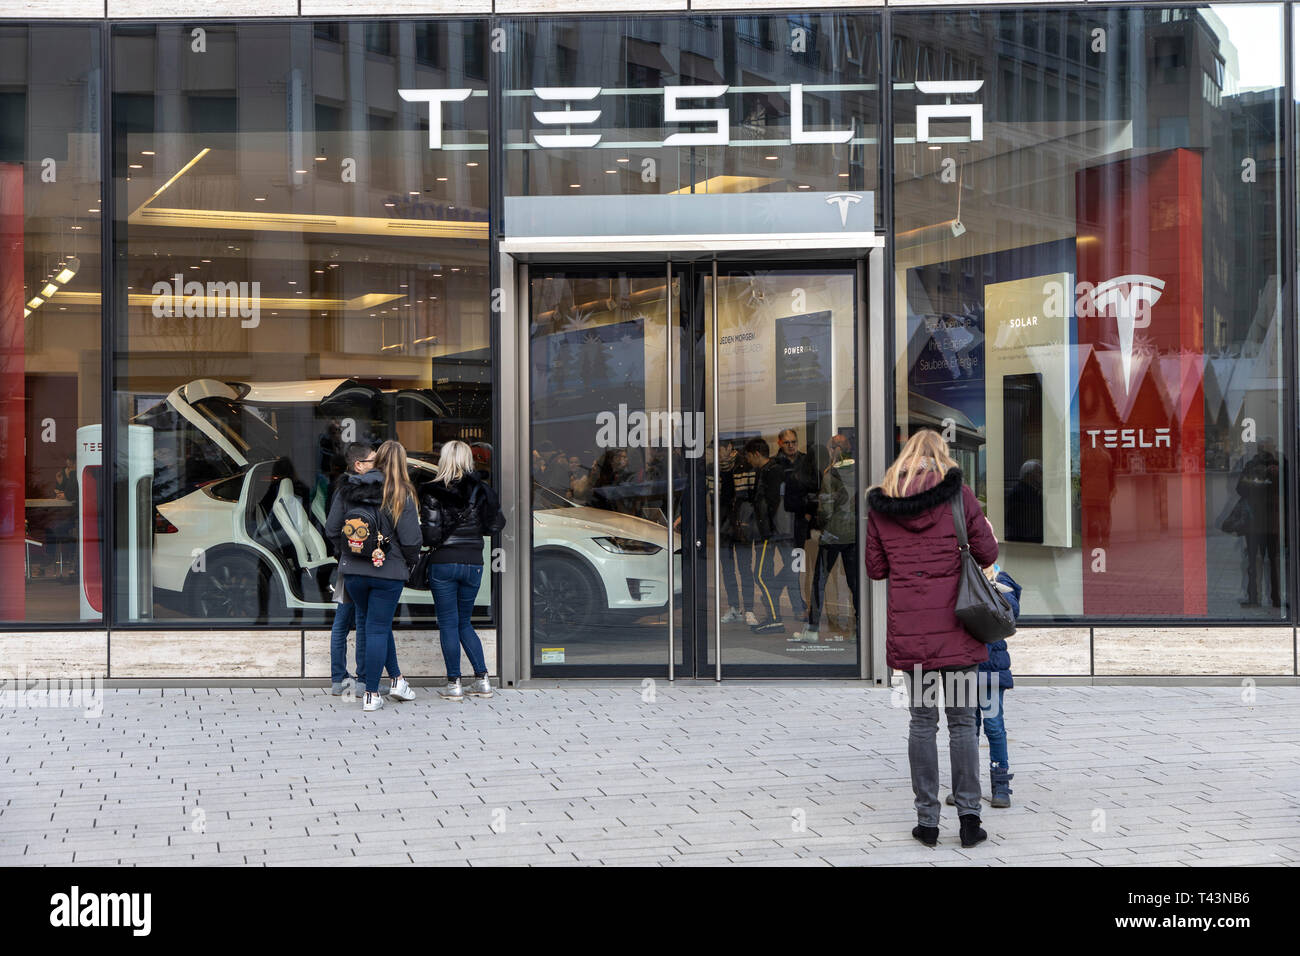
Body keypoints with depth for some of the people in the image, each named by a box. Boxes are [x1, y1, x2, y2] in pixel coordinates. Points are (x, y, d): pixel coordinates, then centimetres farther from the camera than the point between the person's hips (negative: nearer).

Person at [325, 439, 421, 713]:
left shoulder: (347, 490, 0)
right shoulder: (402, 496, -9)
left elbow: (331, 530, 3)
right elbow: (410, 540, -10)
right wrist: (409, 563, 9)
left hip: (352, 572, 3)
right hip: (388, 571, -3)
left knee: (369, 623, 20)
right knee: (378, 628, 4)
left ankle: (397, 678, 26)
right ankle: (372, 694, 7)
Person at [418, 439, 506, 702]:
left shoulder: (432, 492, -8)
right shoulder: (481, 491, 0)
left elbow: (428, 531, -13)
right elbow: (495, 525, 2)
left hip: (443, 563, -3)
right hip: (473, 564, 3)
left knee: (448, 624, 4)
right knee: (464, 622, 16)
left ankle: (454, 684, 3)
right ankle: (482, 679, 11)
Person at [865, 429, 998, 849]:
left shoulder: (879, 505, 4)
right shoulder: (958, 494, -2)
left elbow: (875, 569, 8)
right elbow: (987, 553, -2)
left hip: (908, 628, 2)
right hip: (955, 625, -1)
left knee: (922, 722, 9)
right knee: (962, 721, 5)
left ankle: (927, 819, 9)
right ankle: (969, 814, 3)